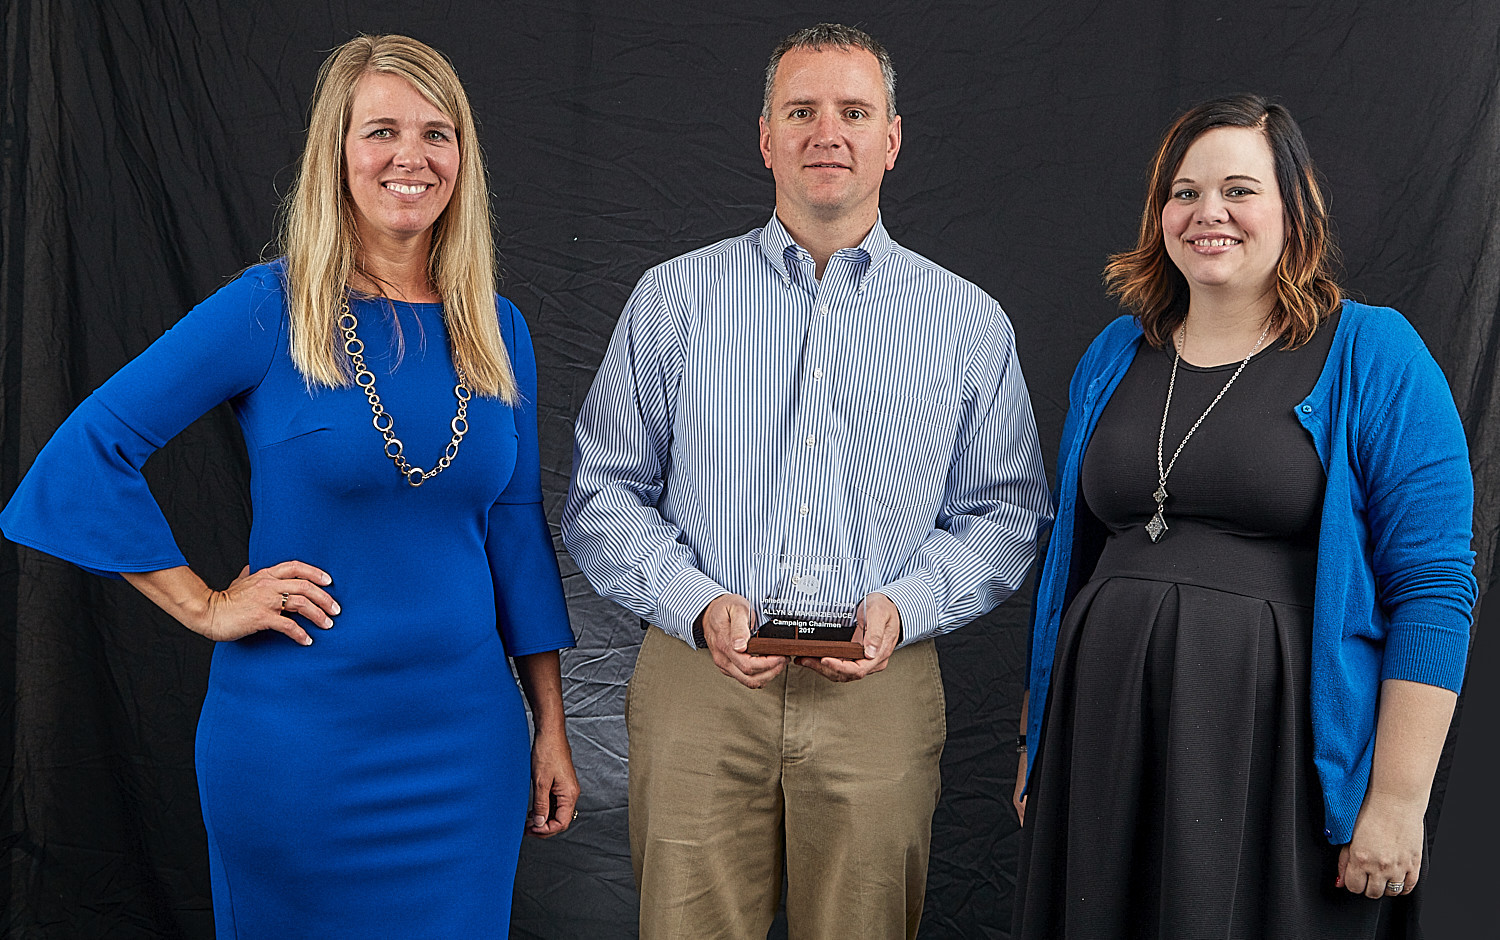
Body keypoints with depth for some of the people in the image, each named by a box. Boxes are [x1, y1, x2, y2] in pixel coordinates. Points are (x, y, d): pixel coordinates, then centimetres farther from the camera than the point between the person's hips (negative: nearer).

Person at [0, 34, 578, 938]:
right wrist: (204, 606, -9)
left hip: (466, 732, 4)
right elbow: (87, 454, -8)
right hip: (298, 735, -3)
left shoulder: (498, 330, 3)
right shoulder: (270, 309, -9)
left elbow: (517, 527, 7)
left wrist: (552, 726, 7)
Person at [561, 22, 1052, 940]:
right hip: (698, 680, 0)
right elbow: (604, 492, 6)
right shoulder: (674, 297, 5)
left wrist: (904, 607, -9)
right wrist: (698, 604, -10)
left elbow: (1007, 511, 8)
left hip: (879, 687, 1)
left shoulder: (970, 322, 6)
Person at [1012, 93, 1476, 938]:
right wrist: (1037, 745, 13)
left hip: (1282, 755, -4)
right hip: (1106, 738, 4)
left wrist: (1399, 799, -14)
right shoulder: (1115, 355, 9)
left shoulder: (1373, 355, -5)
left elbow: (1433, 585, -10)